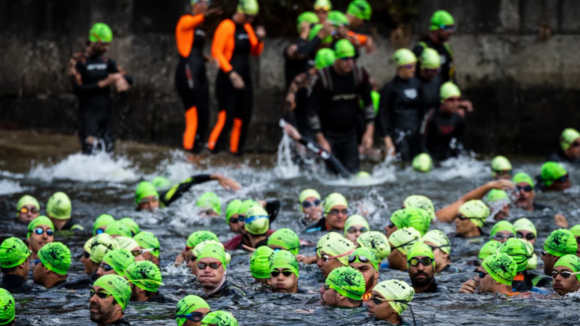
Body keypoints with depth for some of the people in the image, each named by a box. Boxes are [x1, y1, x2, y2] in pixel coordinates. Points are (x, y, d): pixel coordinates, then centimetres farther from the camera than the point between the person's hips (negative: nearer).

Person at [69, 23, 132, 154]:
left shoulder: (106, 61, 12)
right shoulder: (77, 62, -5)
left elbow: (129, 79, 10)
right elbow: (78, 89, -14)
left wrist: (119, 77, -15)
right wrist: (104, 83, -17)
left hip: (107, 112, 6)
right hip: (89, 112, -6)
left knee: (108, 151, 3)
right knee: (91, 153, -18)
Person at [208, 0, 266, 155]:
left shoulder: (247, 28, 13)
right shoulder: (226, 27, -10)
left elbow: (256, 52, 18)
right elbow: (216, 52, -15)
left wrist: (260, 39, -3)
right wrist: (231, 73, -21)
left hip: (244, 78, 7)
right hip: (228, 79, -7)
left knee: (243, 116, 5)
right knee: (227, 115, -13)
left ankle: (236, 149, 11)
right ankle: (214, 146, -5)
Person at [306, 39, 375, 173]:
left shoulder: (360, 74, -5)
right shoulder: (322, 78, -16)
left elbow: (368, 102, 7)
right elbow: (311, 110, -12)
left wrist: (369, 132, -2)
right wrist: (321, 140, -15)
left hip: (350, 133, 4)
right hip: (329, 135, -4)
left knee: (353, 173, -1)